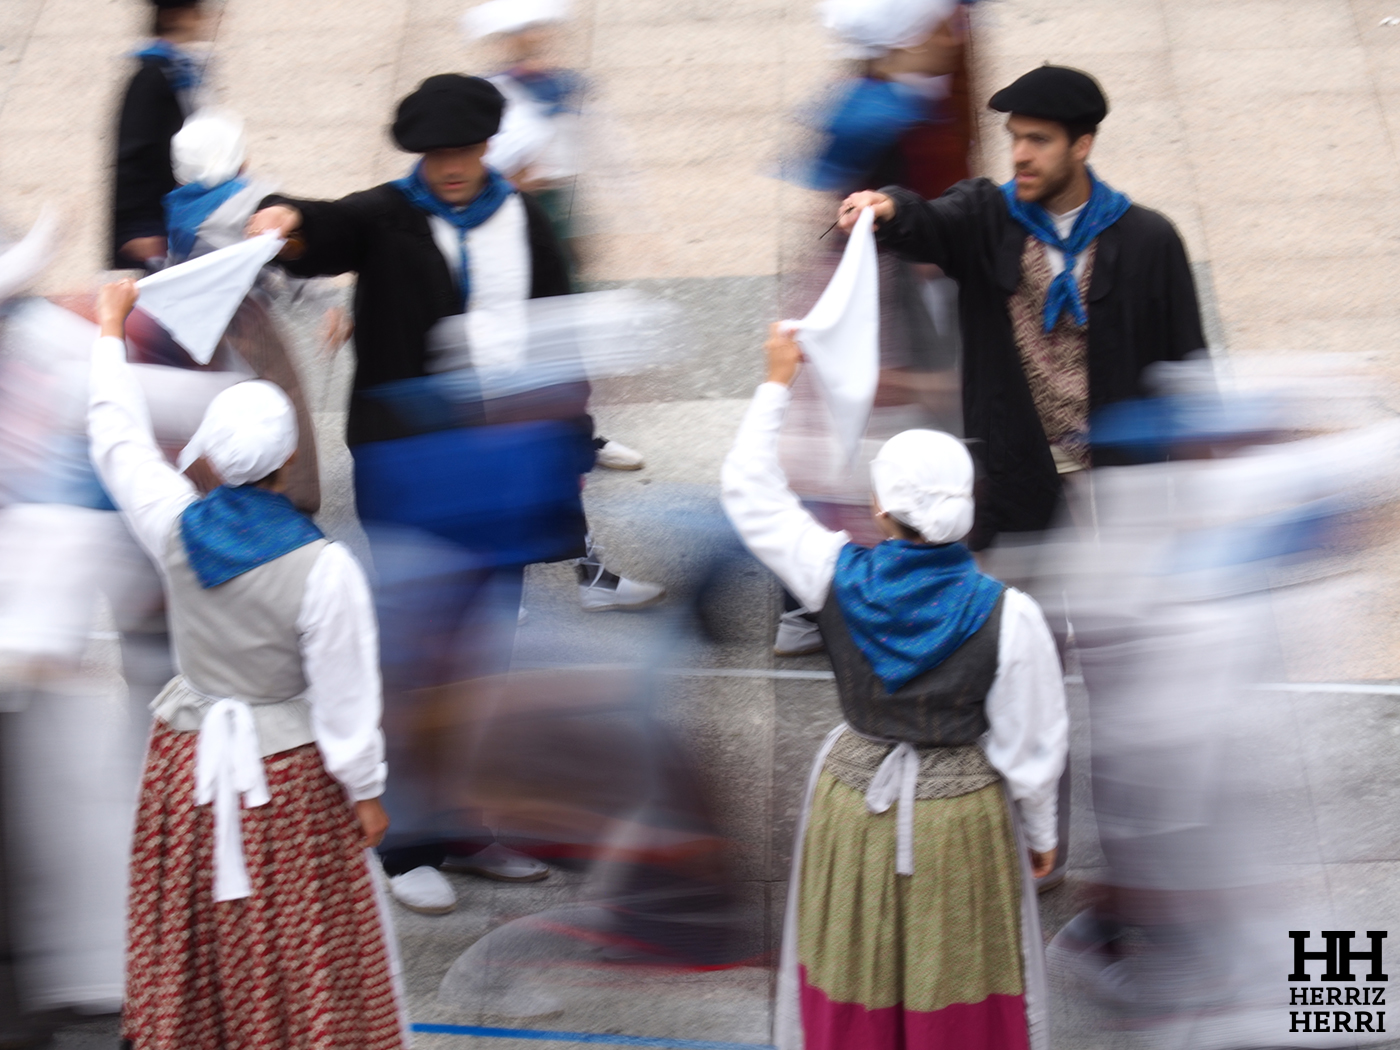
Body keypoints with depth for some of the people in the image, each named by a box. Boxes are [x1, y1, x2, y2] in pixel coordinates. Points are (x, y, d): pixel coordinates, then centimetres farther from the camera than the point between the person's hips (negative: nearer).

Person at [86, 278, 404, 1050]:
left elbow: (117, 435, 3)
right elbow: (343, 697, -16)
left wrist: (111, 325, 16)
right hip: (287, 771, -4)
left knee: (192, 925, 21)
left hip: (189, 755, 4)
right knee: (303, 939, 11)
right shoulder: (323, 569, -25)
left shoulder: (175, 528, -15)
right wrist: (366, 791, -2)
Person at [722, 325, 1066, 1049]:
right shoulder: (1006, 615, -23)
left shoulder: (836, 578, -18)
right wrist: (1041, 832, 6)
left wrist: (778, 381, 7)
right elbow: (1029, 745, -12)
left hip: (853, 803, 2)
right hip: (960, 820, -2)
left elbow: (748, 488, -3)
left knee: (854, 978, 22)